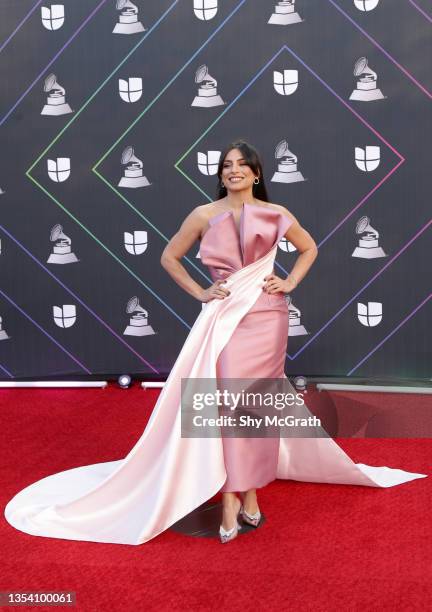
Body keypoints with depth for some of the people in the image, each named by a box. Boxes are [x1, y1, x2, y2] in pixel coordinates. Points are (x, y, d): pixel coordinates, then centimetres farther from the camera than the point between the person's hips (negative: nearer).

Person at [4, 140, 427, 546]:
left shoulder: (276, 215, 4)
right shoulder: (205, 214, 1)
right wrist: (199, 292, 1)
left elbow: (308, 248, 20)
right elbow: (169, 257, 10)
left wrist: (290, 283, 6)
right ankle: (232, 502, -6)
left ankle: (249, 493, 15)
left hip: (266, 317, 1)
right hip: (224, 317, -1)